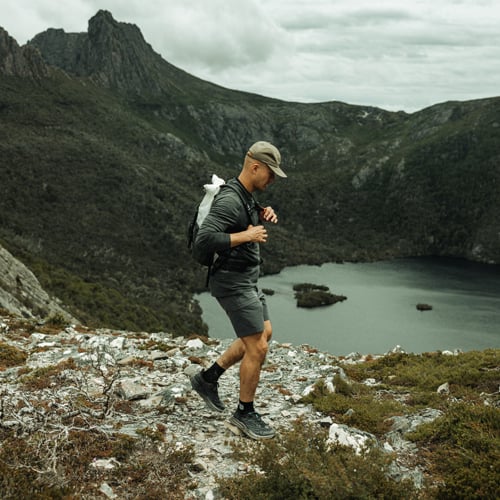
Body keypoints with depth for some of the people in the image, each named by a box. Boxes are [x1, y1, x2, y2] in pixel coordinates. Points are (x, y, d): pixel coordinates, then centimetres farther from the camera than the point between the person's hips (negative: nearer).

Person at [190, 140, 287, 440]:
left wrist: (264, 216, 5)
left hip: (247, 280, 10)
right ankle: (245, 414, 12)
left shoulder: (247, 196, 9)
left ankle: (208, 378, 27)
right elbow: (204, 238, -31)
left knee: (264, 334, 20)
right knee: (258, 348, -5)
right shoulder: (229, 200, -22)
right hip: (233, 283, -10)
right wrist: (246, 236, -25)